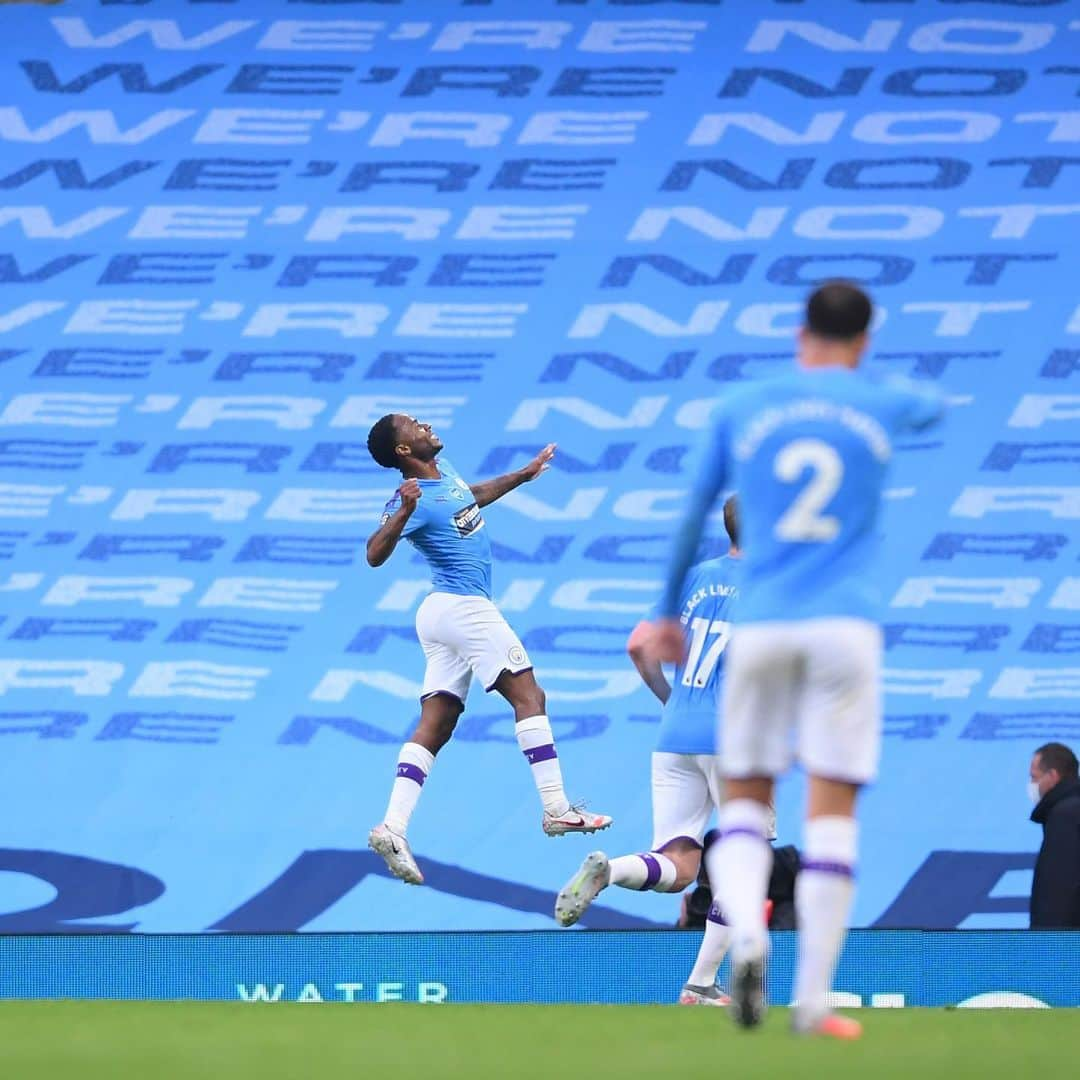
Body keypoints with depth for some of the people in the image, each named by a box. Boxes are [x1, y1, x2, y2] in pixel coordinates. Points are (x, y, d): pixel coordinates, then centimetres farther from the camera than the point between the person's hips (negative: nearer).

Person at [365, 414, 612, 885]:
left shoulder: (444, 471, 12)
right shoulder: (413, 498, -17)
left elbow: (472, 496, 35)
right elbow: (375, 555, -30)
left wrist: (524, 475, 41)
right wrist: (403, 513, -45)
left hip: (440, 614, 9)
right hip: (464, 606, -9)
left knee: (434, 726, 0)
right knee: (528, 696, -6)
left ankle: (393, 828, -11)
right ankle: (556, 809, -9)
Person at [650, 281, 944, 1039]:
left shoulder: (743, 409, 7)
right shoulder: (881, 406, 7)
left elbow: (694, 516, 13)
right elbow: (934, 408, 32)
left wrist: (670, 611, 26)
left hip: (760, 628, 1)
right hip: (845, 628, -1)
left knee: (745, 801, 10)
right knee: (832, 812, 0)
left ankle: (746, 934, -19)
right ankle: (813, 1000, -4)